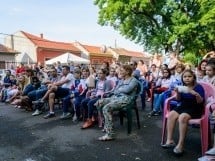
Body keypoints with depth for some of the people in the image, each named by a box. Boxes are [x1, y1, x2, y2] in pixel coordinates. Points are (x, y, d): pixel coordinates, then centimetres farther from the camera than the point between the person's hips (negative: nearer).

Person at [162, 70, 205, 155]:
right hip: (183, 106, 6)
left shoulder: (198, 87, -8)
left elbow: (200, 102, -14)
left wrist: (196, 94, -34)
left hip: (194, 109, -6)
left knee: (182, 117, -33)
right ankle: (169, 140, -16)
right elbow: (179, 100, 11)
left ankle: (180, 144, -25)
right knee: (171, 115, -20)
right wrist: (178, 93, -10)